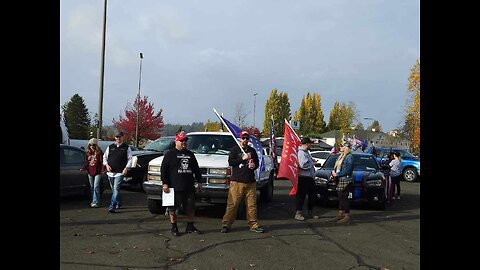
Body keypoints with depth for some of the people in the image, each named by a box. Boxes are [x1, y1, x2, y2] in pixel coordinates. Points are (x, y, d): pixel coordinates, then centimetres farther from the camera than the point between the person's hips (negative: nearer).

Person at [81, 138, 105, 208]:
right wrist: (83, 168, 2)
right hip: (90, 172, 6)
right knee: (92, 187, 13)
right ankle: (93, 201, 23)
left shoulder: (99, 153, -7)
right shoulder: (88, 153, 11)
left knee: (96, 187, -10)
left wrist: (102, 169, -21)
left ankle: (96, 202, -9)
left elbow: (102, 162, -10)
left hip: (97, 172, -6)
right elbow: (86, 162, 16)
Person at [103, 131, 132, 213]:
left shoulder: (126, 148, 4)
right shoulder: (110, 147, 12)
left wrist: (126, 168, -10)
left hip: (120, 172, -4)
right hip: (110, 172, 5)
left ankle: (112, 207, -19)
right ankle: (118, 204, 31)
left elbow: (130, 159, 3)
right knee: (114, 189, 14)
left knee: (116, 189, -15)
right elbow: (105, 157, 15)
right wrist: (106, 165, -2)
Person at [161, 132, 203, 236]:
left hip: (189, 187, 4)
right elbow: (164, 169, -3)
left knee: (191, 208, 8)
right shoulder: (170, 154, 1)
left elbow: (196, 169, 21)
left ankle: (190, 227, 21)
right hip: (175, 188, -4)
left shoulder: (190, 154, 16)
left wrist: (199, 181, 16)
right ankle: (174, 228, 14)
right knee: (173, 209, 2)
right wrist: (165, 183, -10)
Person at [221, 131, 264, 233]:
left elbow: (257, 163, 25)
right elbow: (230, 162, -4)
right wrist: (242, 159, -12)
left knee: (252, 205, 4)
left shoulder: (252, 150, 19)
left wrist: (254, 165, 2)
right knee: (232, 204, -6)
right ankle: (226, 225, -1)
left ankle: (253, 225, 12)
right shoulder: (235, 149, 7)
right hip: (237, 182, -4)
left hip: (250, 182, 4)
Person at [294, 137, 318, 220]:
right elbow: (303, 165, -26)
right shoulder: (301, 153, -17)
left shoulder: (306, 152, 16)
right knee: (301, 196, -3)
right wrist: (312, 164, -12)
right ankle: (298, 213, 4)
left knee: (312, 195, 16)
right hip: (303, 177, -10)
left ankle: (310, 212, 27)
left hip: (310, 177, 10)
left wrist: (312, 162, 6)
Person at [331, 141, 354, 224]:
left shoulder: (349, 157, -12)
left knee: (344, 198, -6)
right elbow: (336, 166, 22)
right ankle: (341, 213, 23)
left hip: (345, 181, -9)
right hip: (340, 180, 9)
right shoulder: (341, 156, 17)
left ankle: (347, 217, -1)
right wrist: (333, 171, 1)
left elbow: (347, 170, -18)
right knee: (340, 197, 14)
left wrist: (337, 174, -14)